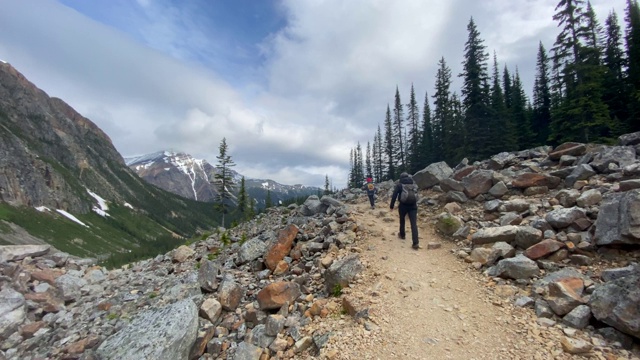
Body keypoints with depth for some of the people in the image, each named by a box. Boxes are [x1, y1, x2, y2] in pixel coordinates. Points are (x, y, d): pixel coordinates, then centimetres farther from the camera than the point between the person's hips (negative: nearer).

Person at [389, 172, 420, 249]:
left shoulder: (399, 184, 0)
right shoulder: (414, 184, 11)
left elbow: (394, 195, -3)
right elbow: (416, 194, 18)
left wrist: (391, 206, 3)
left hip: (403, 205, -2)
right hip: (413, 205, 2)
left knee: (402, 220, 23)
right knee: (414, 223, -4)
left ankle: (402, 235, 40)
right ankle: (415, 243, -11)